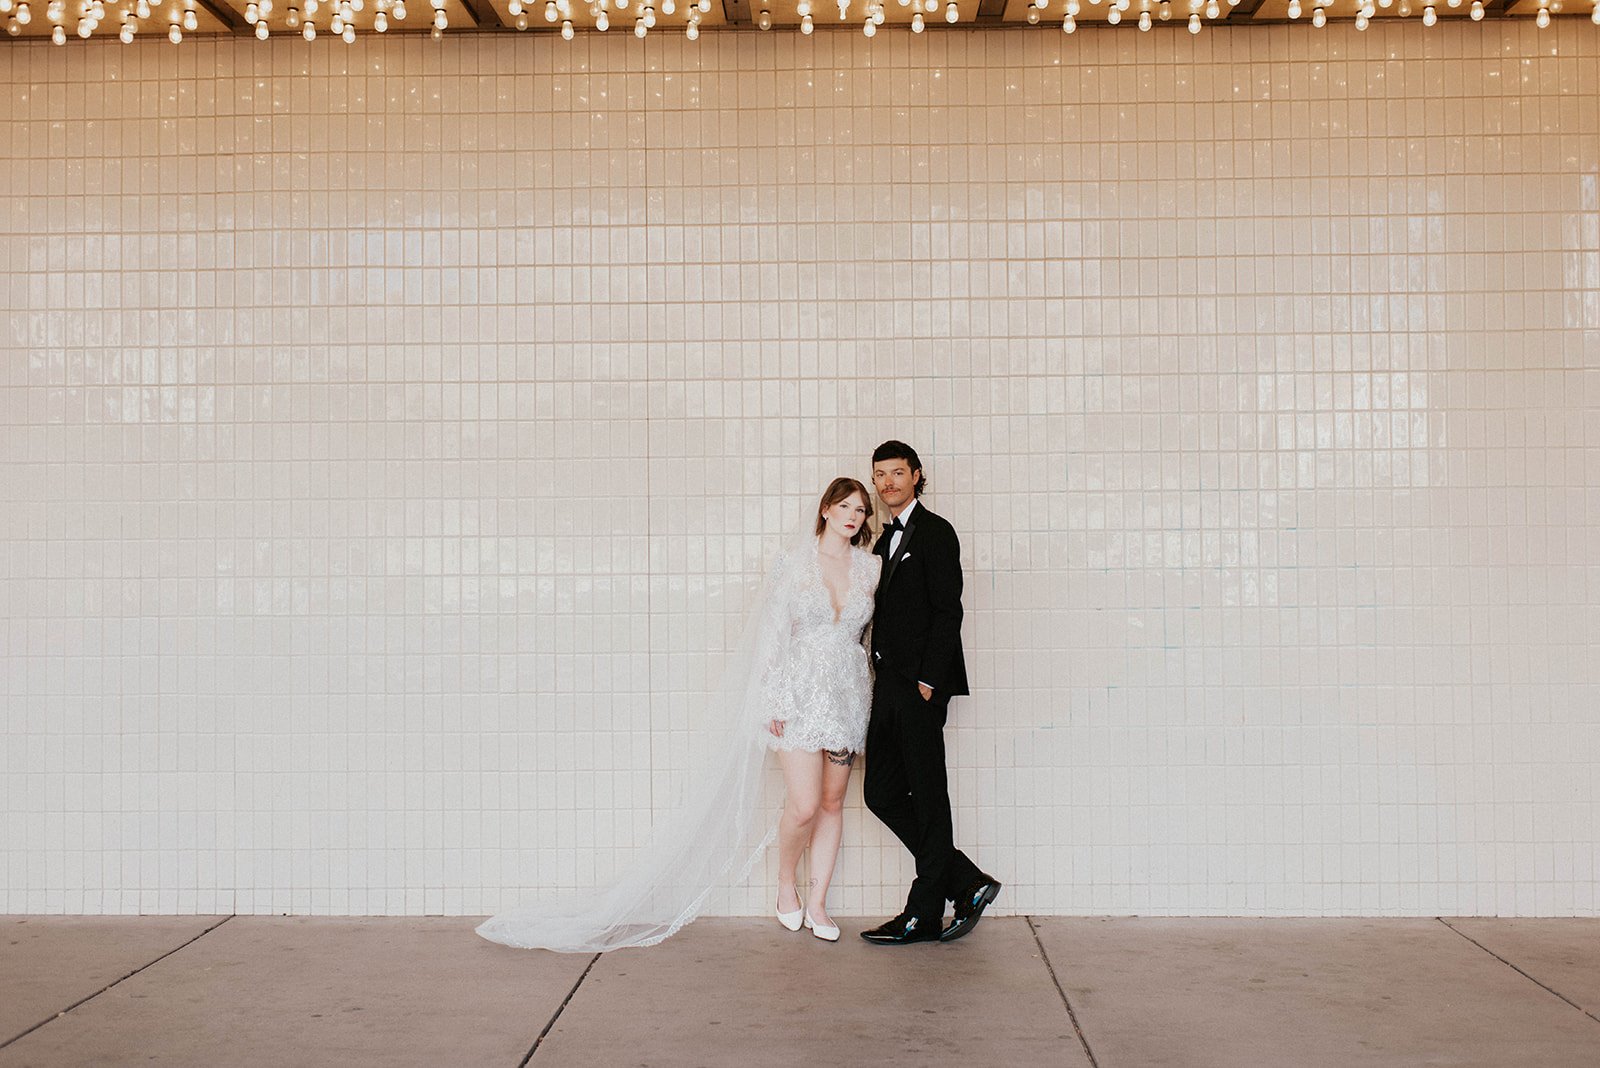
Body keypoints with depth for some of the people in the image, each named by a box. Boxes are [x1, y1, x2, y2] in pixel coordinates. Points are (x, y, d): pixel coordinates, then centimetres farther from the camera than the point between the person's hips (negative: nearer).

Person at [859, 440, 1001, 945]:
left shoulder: (934, 532, -5)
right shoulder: (884, 541, 20)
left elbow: (947, 610, -12)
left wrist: (929, 680, -17)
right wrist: (880, 677, 10)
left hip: (920, 684, -9)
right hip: (888, 683, 9)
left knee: (927, 795, 0)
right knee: (882, 793, 7)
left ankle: (923, 914, 8)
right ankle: (967, 884, 15)